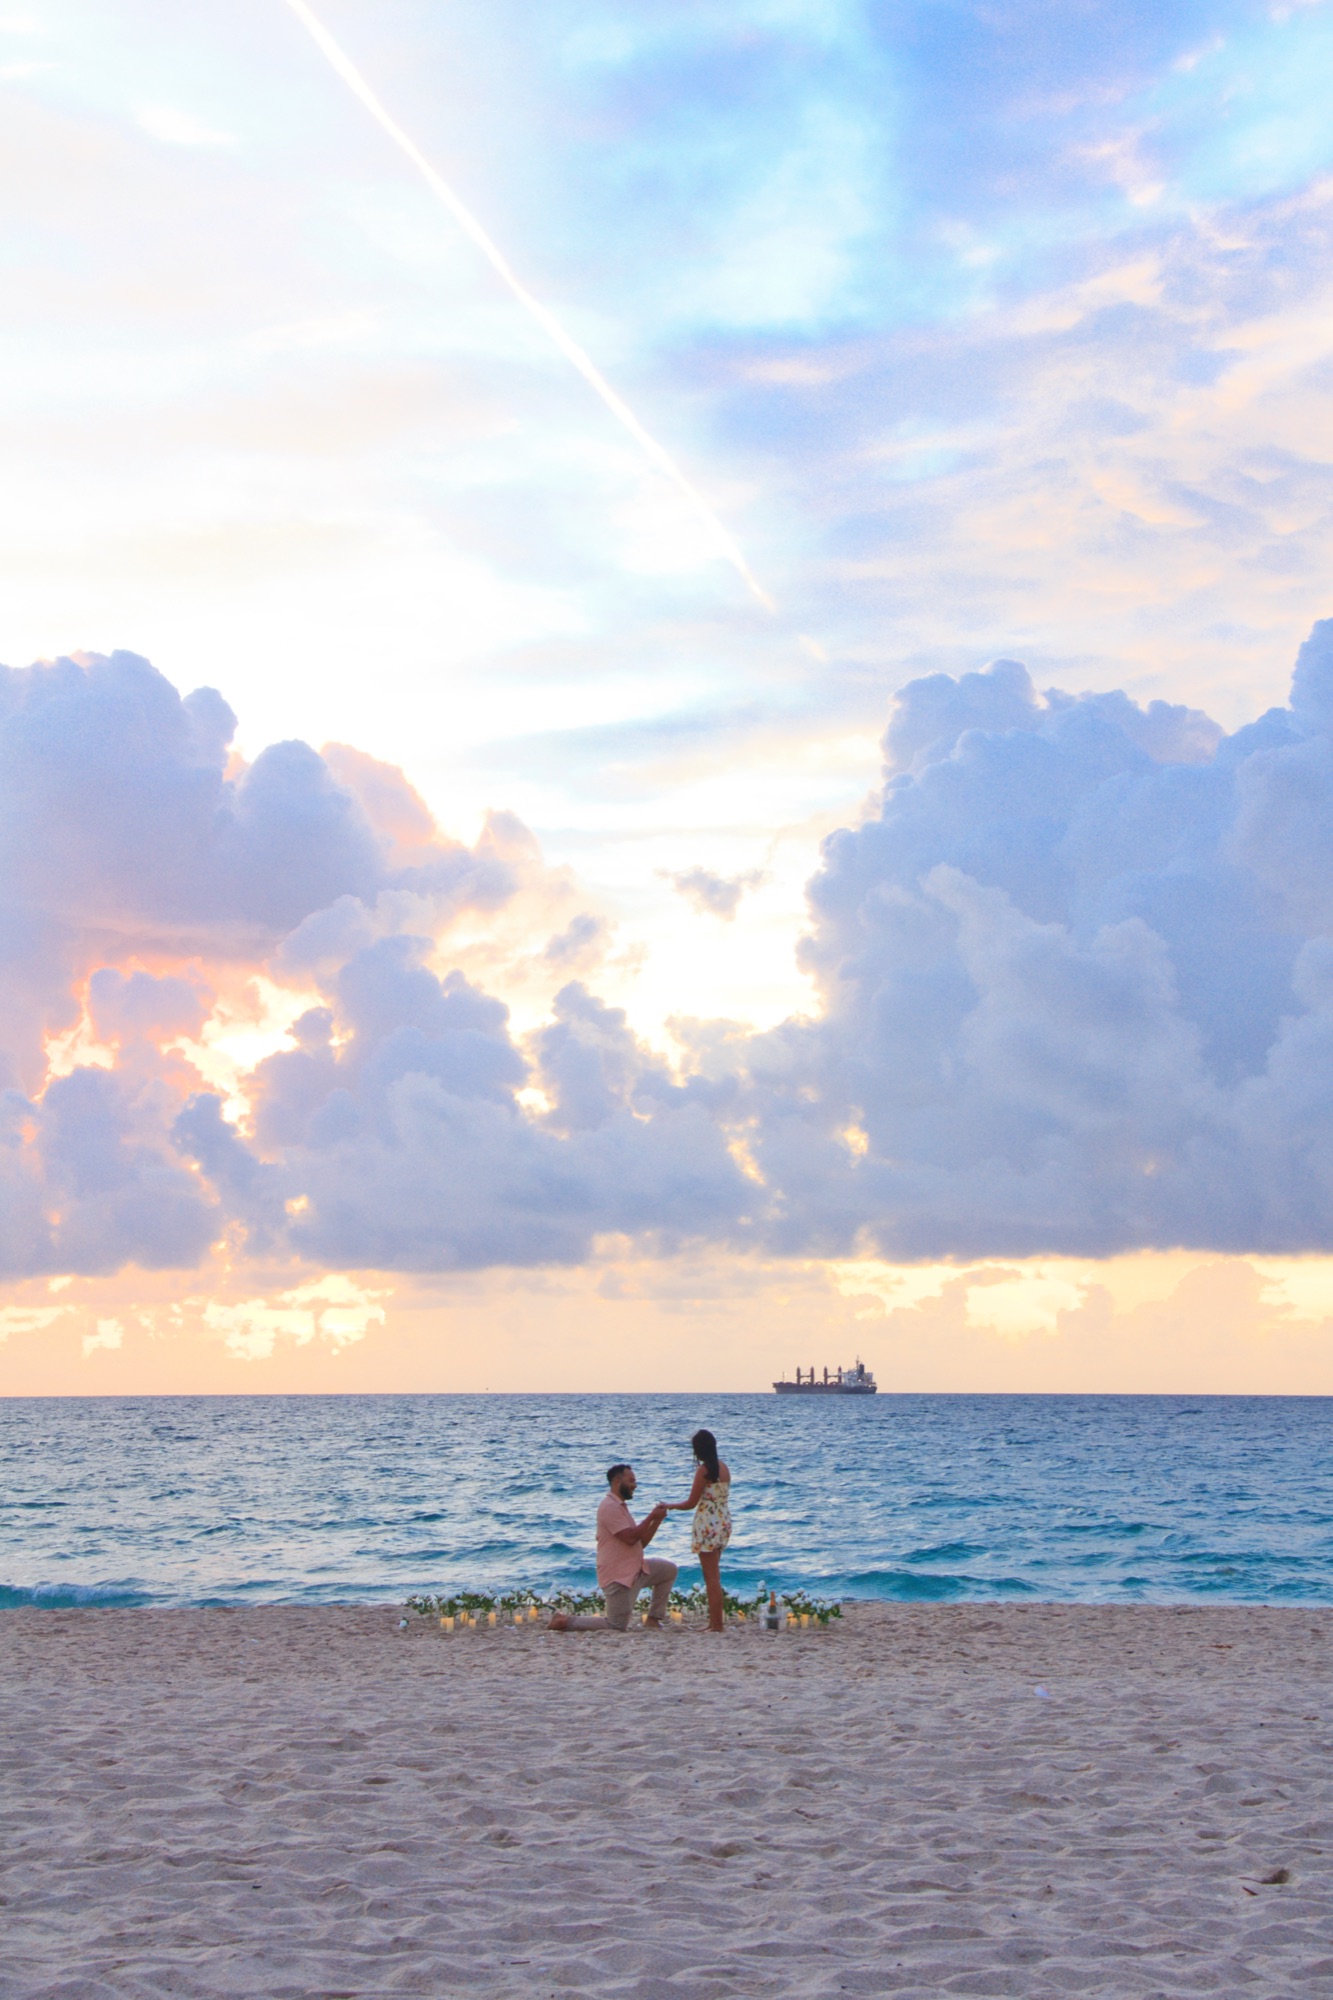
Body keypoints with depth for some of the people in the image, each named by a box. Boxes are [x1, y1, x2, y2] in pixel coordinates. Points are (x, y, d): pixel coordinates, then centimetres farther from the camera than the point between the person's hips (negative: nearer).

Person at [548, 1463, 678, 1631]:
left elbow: (641, 1542, 15)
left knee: (669, 1569, 10)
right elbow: (630, 1538, -24)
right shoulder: (610, 1507, -16)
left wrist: (657, 1520, 4)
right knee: (618, 1628, -8)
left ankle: (653, 1619, 12)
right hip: (618, 1575, -10)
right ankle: (566, 1622, 2)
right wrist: (651, 1516, -14)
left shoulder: (621, 1507, 17)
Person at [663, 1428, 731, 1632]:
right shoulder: (724, 1468, 8)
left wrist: (669, 1506, 4)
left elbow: (691, 1503, -13)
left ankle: (716, 1625, -3)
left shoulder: (703, 1470, -15)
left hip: (708, 1524, -8)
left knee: (711, 1577, -4)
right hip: (724, 1522, 8)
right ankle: (714, 1621, 19)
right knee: (714, 1575, 16)